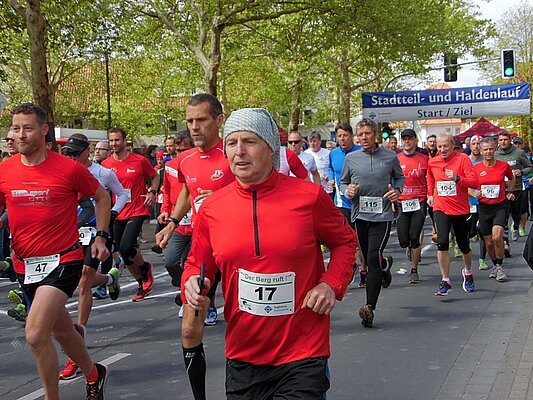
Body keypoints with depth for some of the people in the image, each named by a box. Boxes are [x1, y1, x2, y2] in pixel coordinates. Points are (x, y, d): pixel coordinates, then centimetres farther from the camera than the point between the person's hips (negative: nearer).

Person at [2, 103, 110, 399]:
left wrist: (100, 237, 0)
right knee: (62, 331, 21)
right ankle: (94, 375, 46)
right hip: (25, 263, 5)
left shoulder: (69, 169, -11)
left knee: (35, 335, -19)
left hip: (63, 261, -5)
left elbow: (102, 197, 5)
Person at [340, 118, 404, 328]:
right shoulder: (351, 158, 5)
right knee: (368, 259, 14)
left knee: (373, 259, -16)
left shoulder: (390, 157, 3)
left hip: (382, 215, -3)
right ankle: (386, 264, 52)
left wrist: (397, 190, -2)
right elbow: (342, 182, 14)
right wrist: (348, 190, -8)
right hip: (359, 215, 3)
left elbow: (400, 177, 18)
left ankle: (370, 307, -15)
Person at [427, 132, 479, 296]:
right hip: (440, 209, 1)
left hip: (461, 210, -1)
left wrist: (457, 178, -29)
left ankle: (468, 273, 42)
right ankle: (445, 281, -11)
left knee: (464, 246, 12)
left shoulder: (462, 159, -8)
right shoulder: (432, 162, 4)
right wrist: (430, 194, 22)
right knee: (442, 242, -18)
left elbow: (474, 181, -16)